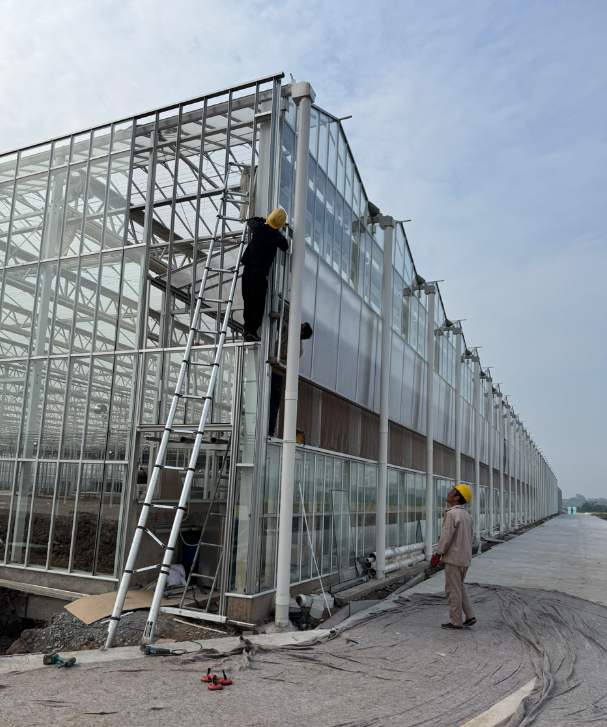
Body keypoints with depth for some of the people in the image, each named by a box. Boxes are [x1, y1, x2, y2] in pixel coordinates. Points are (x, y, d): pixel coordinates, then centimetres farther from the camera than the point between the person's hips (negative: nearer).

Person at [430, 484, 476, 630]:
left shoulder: (452, 514, -18)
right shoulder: (466, 515, 10)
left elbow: (446, 537, -21)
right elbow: (470, 537, 15)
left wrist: (437, 554, -13)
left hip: (453, 558, -9)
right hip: (465, 558, 9)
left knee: (453, 591, 2)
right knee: (459, 588, 20)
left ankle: (456, 622, 9)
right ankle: (470, 616, 17)